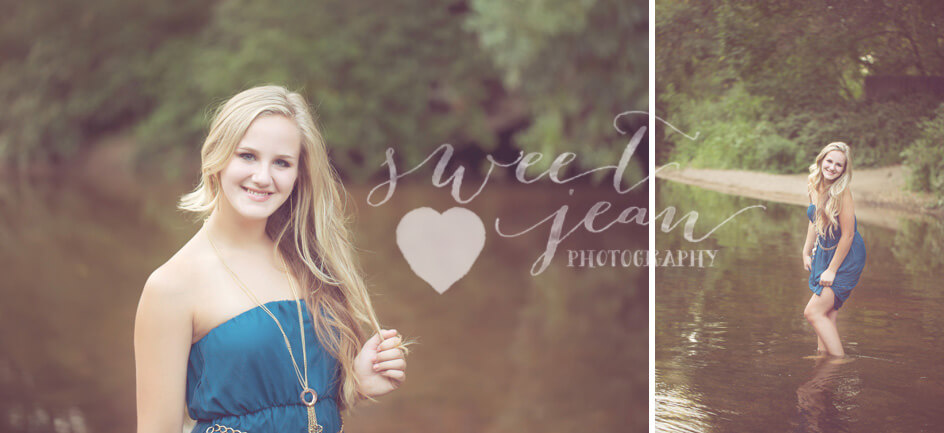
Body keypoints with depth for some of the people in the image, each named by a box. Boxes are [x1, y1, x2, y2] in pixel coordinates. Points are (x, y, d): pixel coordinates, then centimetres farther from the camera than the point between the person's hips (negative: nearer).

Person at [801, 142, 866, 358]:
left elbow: (848, 235, -20)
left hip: (847, 258, -7)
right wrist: (807, 252, 15)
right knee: (828, 313, 12)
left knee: (813, 312, -11)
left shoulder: (842, 193, -24)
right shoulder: (814, 187, -2)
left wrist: (832, 270, -15)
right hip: (825, 252, 7)